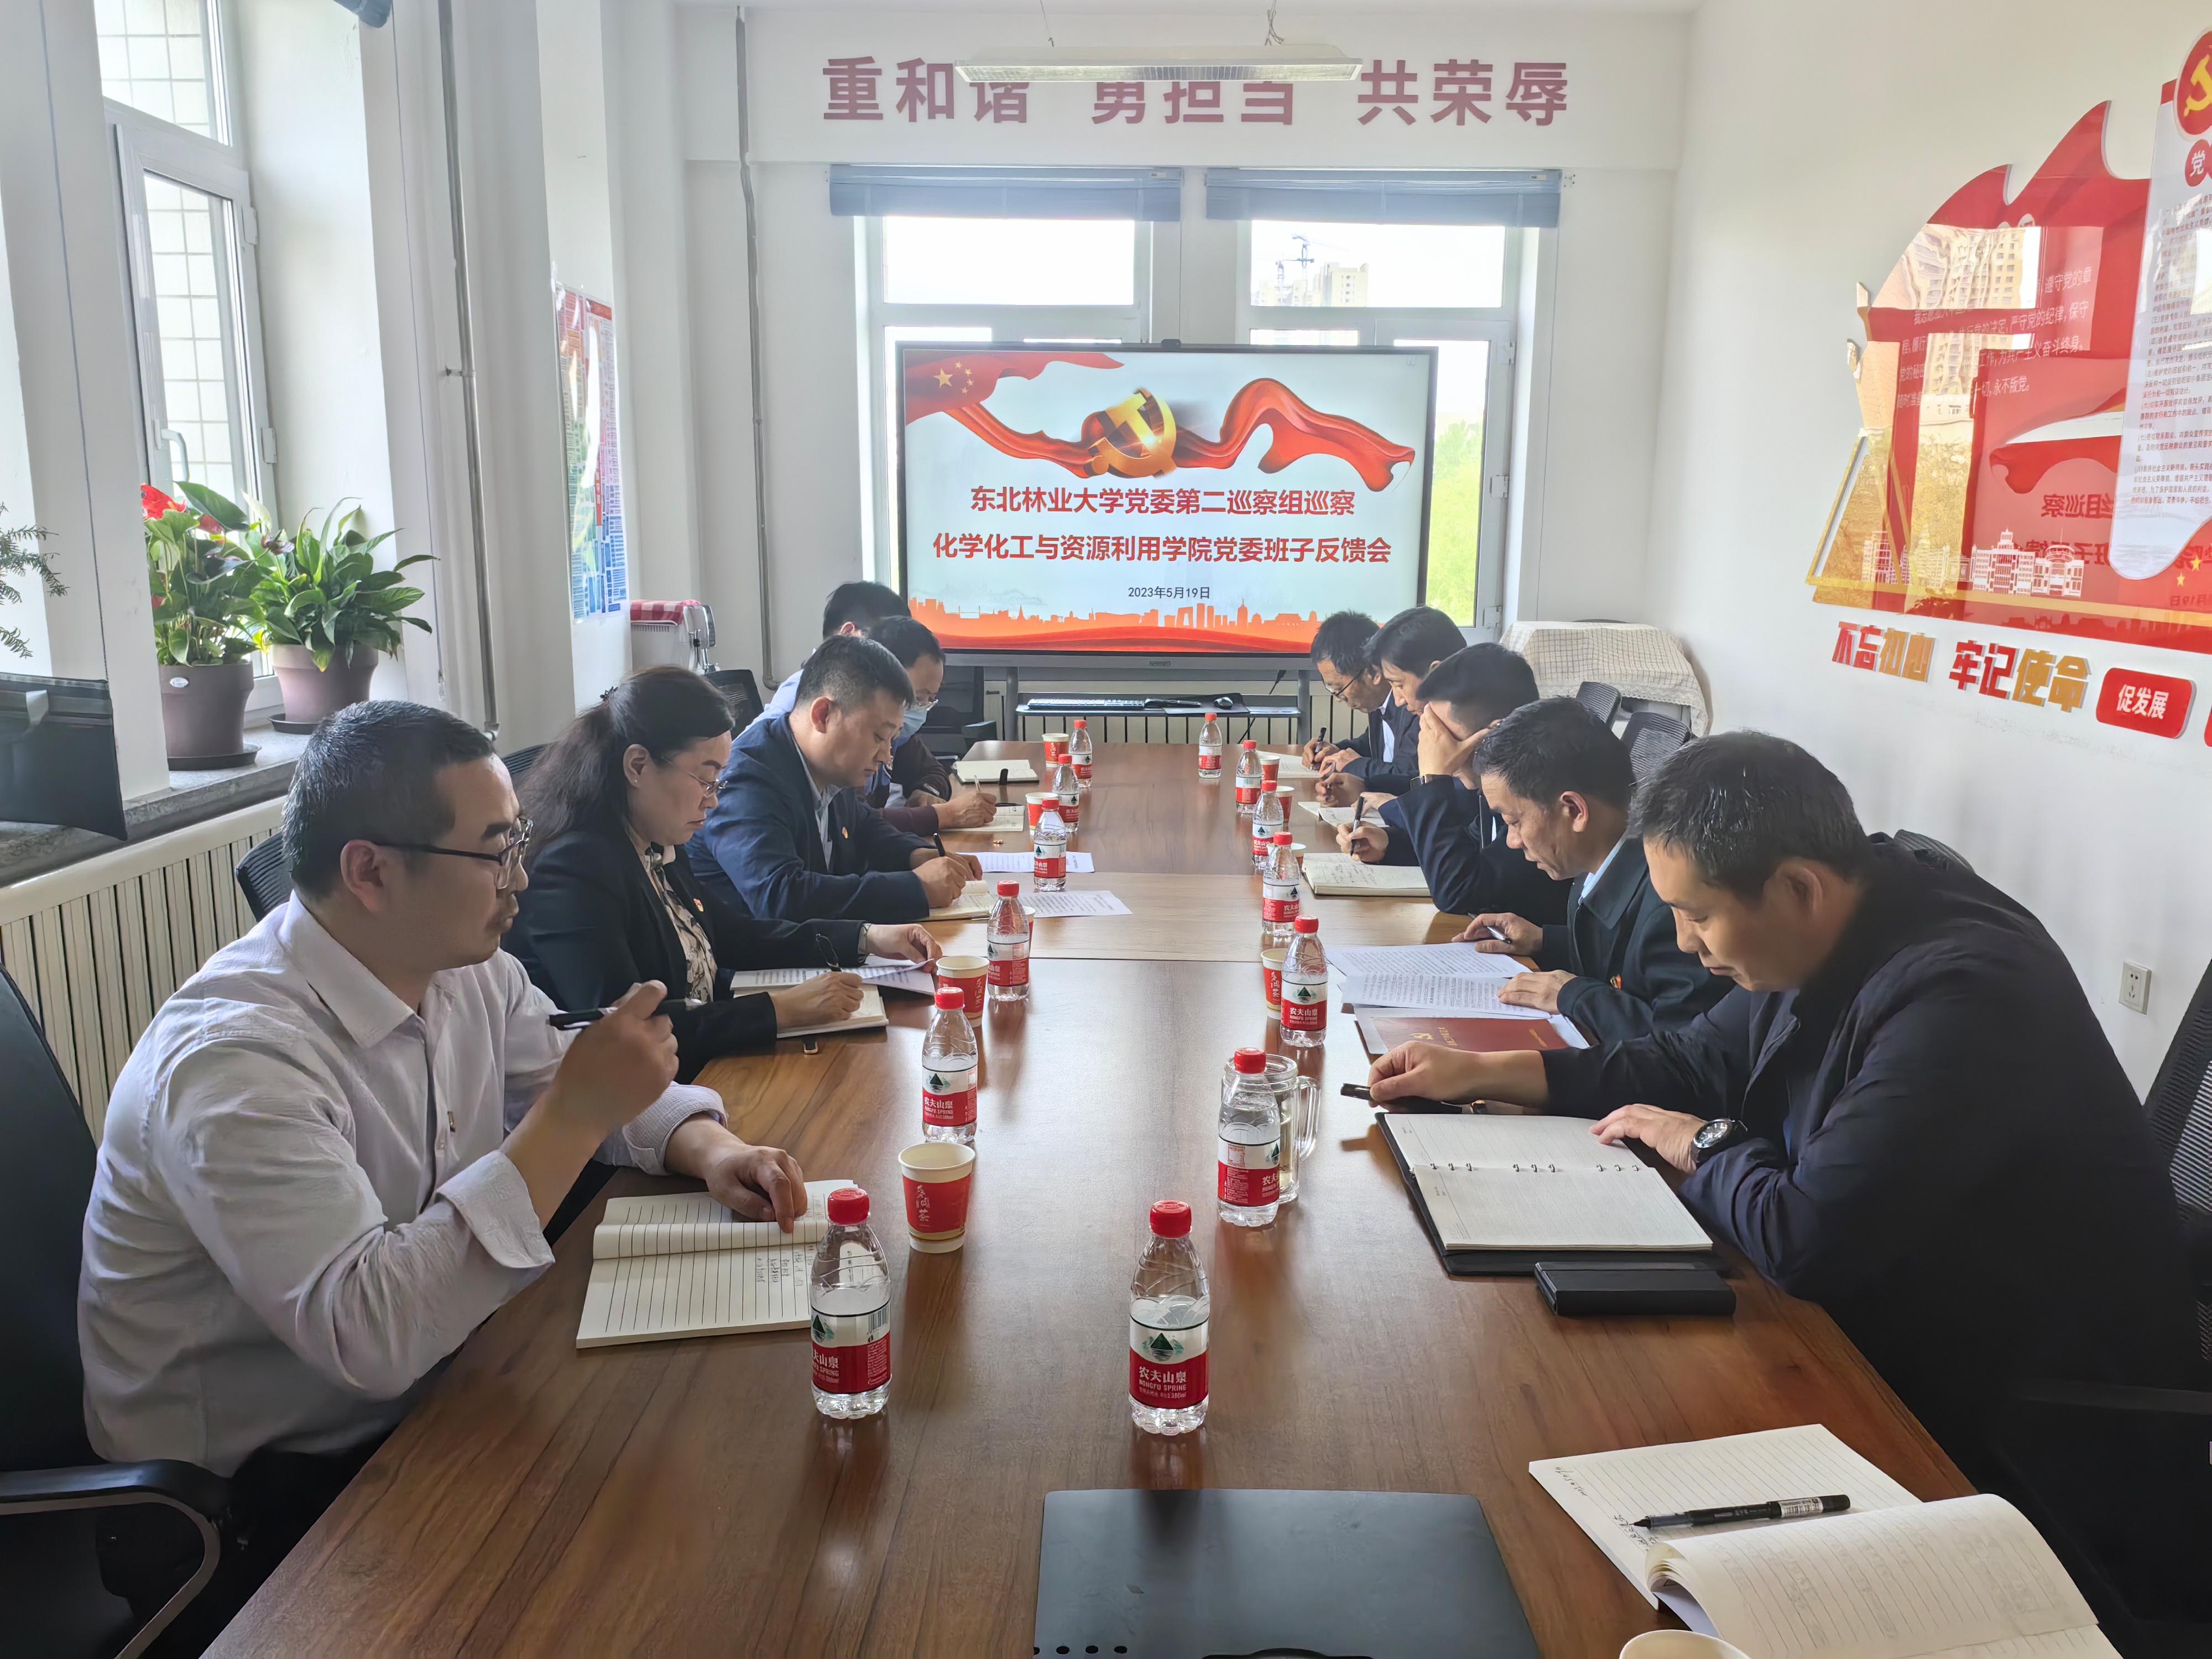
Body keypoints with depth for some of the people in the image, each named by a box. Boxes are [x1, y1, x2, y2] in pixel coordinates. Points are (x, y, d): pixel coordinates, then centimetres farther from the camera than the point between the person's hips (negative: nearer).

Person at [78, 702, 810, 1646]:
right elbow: (369, 1334, -36)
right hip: (241, 1506, -7)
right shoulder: (230, 1061, -29)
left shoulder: (462, 969, -4)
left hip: (410, 1406, 7)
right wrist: (574, 1116, -35)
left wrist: (706, 1149, -11)